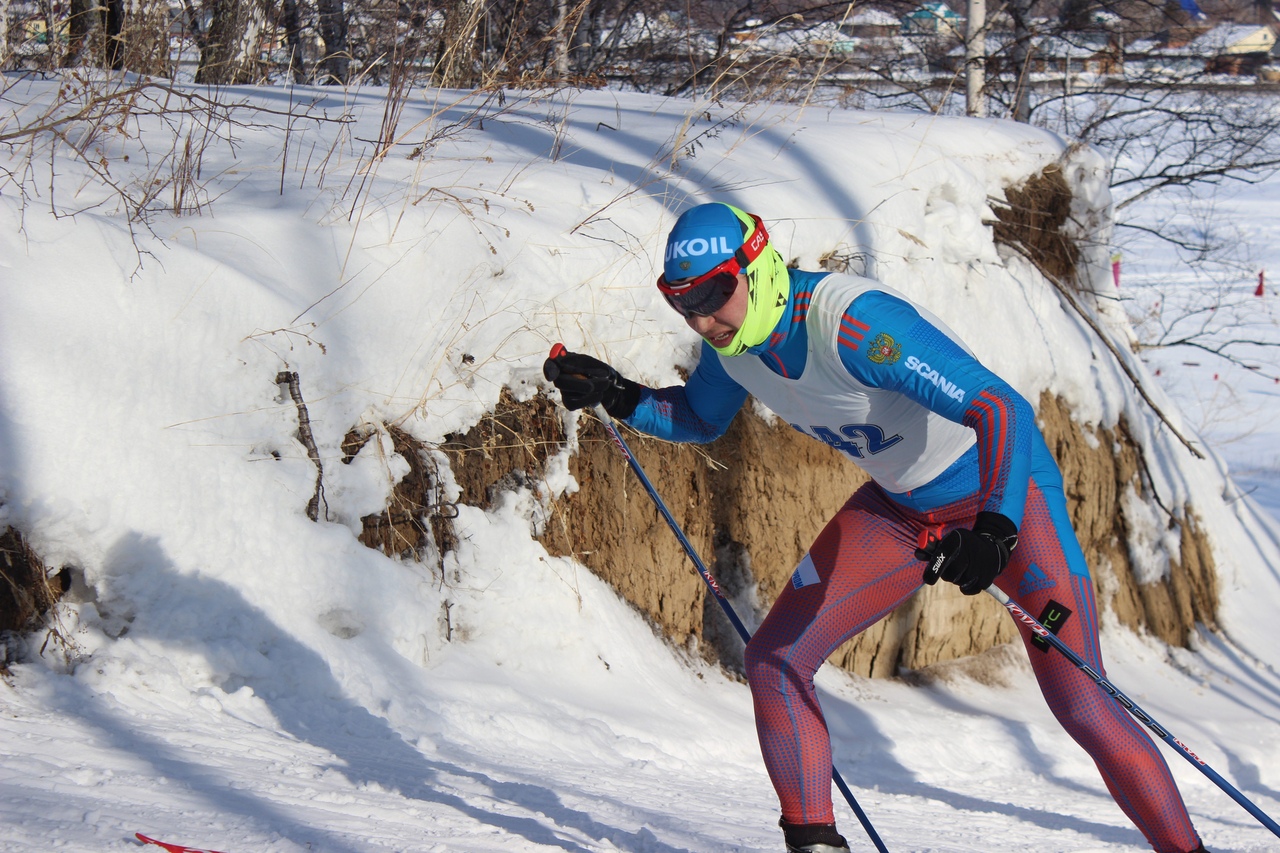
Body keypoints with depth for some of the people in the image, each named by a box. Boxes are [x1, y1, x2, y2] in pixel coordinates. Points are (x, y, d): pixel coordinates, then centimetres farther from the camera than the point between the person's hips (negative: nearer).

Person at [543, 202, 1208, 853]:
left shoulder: (856, 324, -34)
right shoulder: (733, 338, -10)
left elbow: (1003, 409, -39)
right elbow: (701, 417, 14)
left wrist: (995, 528, -54)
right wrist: (618, 397, -4)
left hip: (1005, 489, -7)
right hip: (901, 505, 7)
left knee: (1081, 706, -15)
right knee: (774, 661, -6)